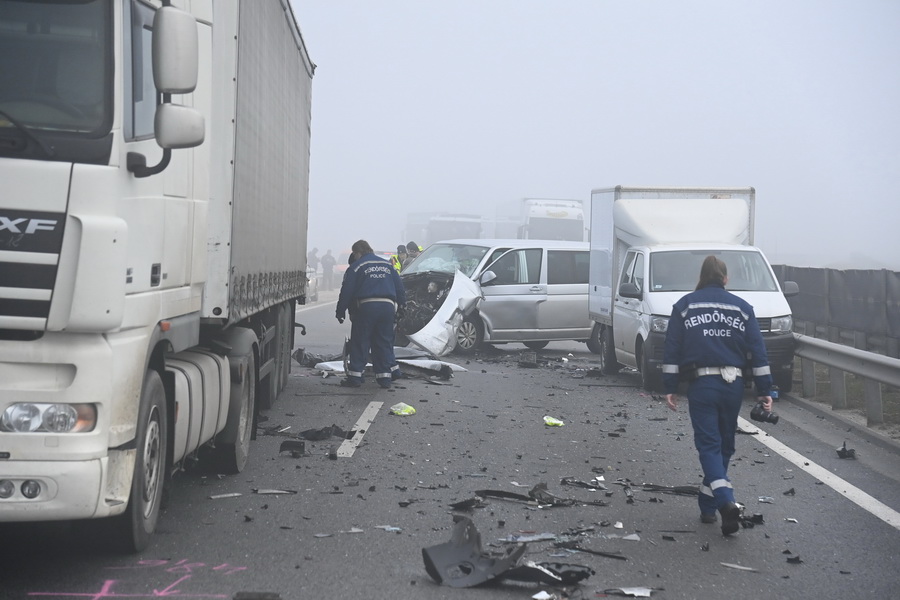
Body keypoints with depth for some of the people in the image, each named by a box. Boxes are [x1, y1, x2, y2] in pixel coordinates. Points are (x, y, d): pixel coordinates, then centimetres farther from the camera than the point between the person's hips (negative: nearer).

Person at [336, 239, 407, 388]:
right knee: (384, 342, 10)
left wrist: (340, 312, 6)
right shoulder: (387, 265, 17)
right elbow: (400, 288, 18)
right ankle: (385, 376, 8)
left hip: (366, 307, -4)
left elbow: (346, 291, -1)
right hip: (388, 306, 4)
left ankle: (355, 376, 2)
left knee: (359, 343, 3)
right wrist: (401, 304, 25)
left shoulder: (356, 267, 2)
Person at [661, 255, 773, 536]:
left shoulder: (685, 305, 4)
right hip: (733, 384, 2)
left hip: (701, 383, -2)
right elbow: (757, 351, 3)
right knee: (724, 445, 14)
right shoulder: (741, 307, 7)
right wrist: (764, 390, 5)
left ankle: (726, 502, -24)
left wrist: (670, 387, 2)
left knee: (709, 445, -3)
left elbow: (672, 349, 0)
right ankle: (708, 507, 21)